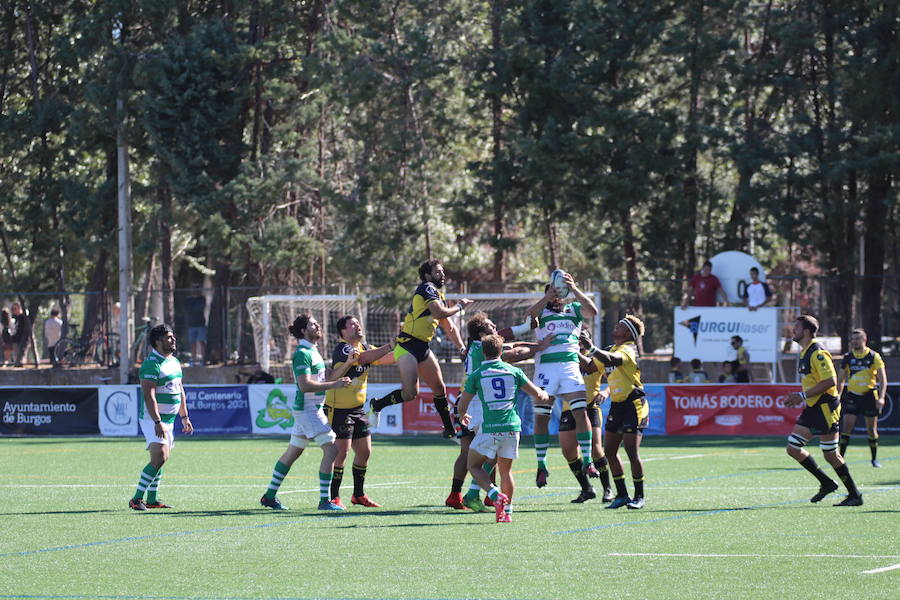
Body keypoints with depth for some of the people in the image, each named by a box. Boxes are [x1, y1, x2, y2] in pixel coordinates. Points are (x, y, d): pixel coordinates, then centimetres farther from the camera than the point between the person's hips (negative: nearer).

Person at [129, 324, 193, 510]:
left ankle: (152, 499, 18)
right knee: (159, 458, -18)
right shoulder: (152, 364, -16)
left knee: (160, 460, 11)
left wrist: (185, 417, 21)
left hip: (169, 419, 9)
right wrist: (158, 422, -28)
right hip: (153, 419, -9)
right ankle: (136, 499, -16)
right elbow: (149, 395, -23)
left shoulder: (175, 362, 14)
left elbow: (180, 391, 23)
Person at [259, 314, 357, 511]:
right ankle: (324, 500, -13)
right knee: (331, 449, -13)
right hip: (307, 409, -11)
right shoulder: (302, 354, -15)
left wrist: (348, 363, 3)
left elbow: (328, 377, 15)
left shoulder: (313, 352, 16)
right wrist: (333, 385, -24)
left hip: (313, 408, 11)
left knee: (292, 453, 14)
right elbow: (305, 385, -23)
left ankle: (269, 496, 20)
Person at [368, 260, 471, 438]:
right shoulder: (427, 288, -9)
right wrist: (459, 306, -4)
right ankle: (377, 405, 6)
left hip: (423, 348, 9)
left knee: (439, 388, 9)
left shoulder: (439, 296, 20)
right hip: (407, 347, -9)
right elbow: (439, 313, -21)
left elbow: (450, 328, 24)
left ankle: (450, 430, 19)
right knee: (410, 393, -17)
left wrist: (462, 348, 13)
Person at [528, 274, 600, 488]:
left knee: (581, 412, -12)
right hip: (545, 365, 0)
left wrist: (574, 289, -12)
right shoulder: (542, 311, 13)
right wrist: (549, 297, -18)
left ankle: (587, 461, -8)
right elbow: (530, 315, -9)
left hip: (570, 365, 0)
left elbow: (592, 311, -3)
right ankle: (541, 465, 8)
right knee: (541, 417, -1)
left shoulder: (574, 309, 16)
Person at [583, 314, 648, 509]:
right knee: (610, 451, 6)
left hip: (633, 405, -9)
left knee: (632, 451, -9)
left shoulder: (628, 350, -13)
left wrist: (592, 348, -44)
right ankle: (621, 495, 13)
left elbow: (611, 360, -35)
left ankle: (639, 497, -1)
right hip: (617, 405, 9)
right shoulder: (613, 349, 14)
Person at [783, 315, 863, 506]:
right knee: (793, 449, 5)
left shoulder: (817, 353, -16)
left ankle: (855, 495, 6)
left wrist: (803, 395, -22)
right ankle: (826, 483, 15)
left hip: (825, 408, -10)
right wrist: (799, 397, 12)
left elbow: (830, 381, -23)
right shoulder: (805, 353, 14)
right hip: (812, 409, 10)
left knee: (830, 455, -5)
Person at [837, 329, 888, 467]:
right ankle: (841, 457, -8)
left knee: (871, 429, 4)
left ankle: (874, 458, 17)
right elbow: (840, 380, 11)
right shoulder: (847, 357, 4)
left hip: (869, 396, -1)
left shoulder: (874, 356, -3)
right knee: (847, 426, -10)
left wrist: (881, 397, -17)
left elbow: (882, 379, -5)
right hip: (852, 396, 1)